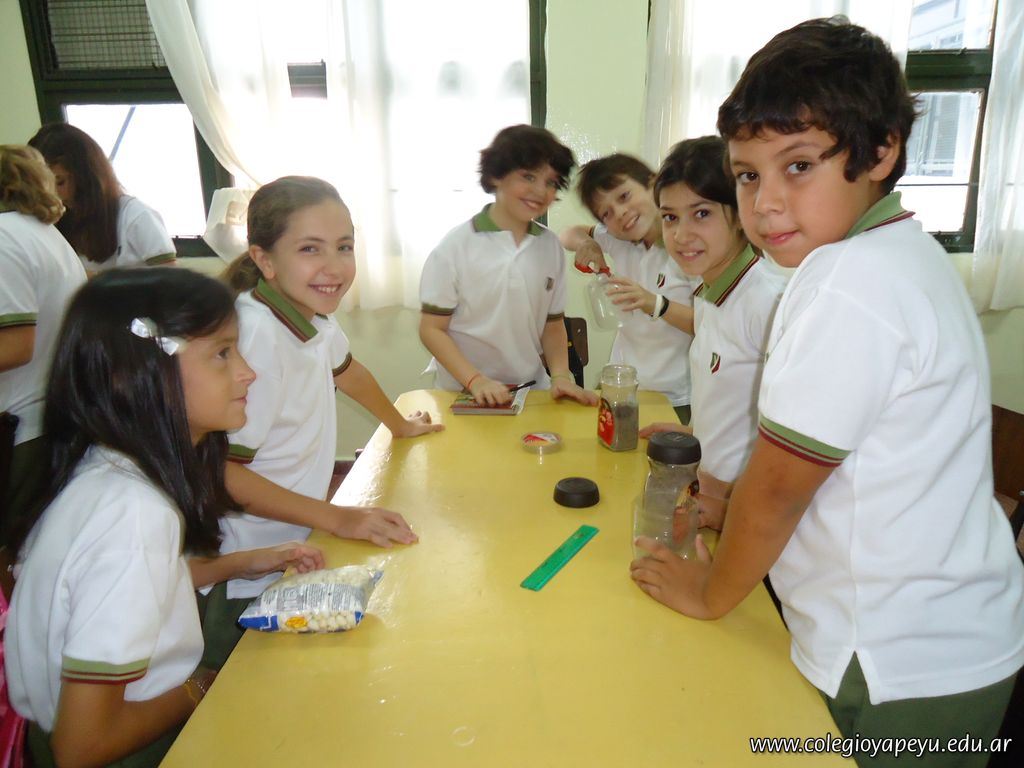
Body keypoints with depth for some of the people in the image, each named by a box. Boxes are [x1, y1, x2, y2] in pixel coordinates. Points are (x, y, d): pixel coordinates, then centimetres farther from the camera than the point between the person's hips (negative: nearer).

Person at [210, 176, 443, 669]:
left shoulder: (311, 312, -5)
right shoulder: (254, 336, -29)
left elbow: (343, 368, 16)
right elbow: (220, 470, -26)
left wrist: (400, 425, 28)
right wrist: (338, 517, -23)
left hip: (295, 550, 8)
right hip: (244, 579, -7)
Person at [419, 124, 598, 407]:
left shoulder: (551, 246, 3)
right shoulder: (457, 245, -7)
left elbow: (553, 325, 11)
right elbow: (431, 329, -6)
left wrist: (560, 376, -5)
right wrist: (475, 381, -16)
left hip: (532, 389, 3)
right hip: (463, 395, -2)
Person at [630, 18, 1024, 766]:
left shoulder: (848, 283, -26)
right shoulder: (912, 255, 3)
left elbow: (778, 484, -20)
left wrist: (709, 591, -5)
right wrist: (730, 510, 8)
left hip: (899, 674, -8)